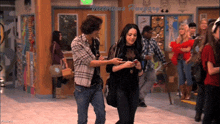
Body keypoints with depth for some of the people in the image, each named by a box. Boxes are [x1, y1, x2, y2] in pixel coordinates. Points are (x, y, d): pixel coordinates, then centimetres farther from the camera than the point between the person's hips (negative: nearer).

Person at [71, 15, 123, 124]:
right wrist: (110, 61, -16)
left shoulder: (96, 41, 7)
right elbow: (90, 62, -17)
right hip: (83, 86, -6)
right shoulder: (77, 43, -13)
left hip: (96, 85, 6)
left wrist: (99, 58, 1)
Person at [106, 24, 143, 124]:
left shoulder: (137, 50, 10)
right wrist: (123, 65, -19)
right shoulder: (117, 49, -5)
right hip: (121, 88, -5)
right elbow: (109, 69, -9)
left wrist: (139, 68, -6)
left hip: (134, 88, 5)